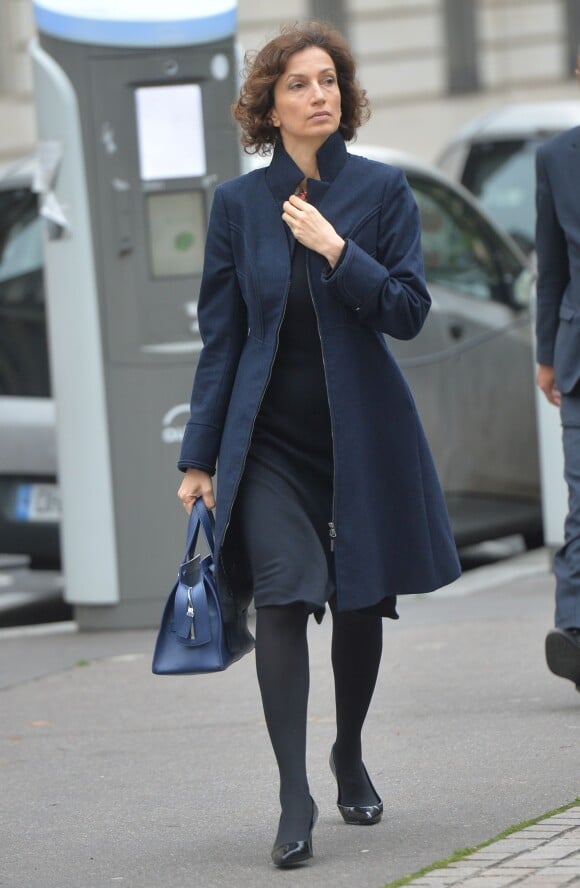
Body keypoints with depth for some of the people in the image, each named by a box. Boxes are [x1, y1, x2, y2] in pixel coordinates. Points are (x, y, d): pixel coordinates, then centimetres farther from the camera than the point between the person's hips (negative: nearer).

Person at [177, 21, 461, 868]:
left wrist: (336, 249, -18)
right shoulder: (238, 203, 0)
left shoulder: (383, 190, -1)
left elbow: (409, 310, -7)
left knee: (360, 604, 11)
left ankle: (350, 756, 35)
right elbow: (220, 337, 3)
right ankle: (294, 796, -17)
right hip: (269, 436, -1)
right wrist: (199, 456, 1)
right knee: (281, 597, -15)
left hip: (363, 431, 1)